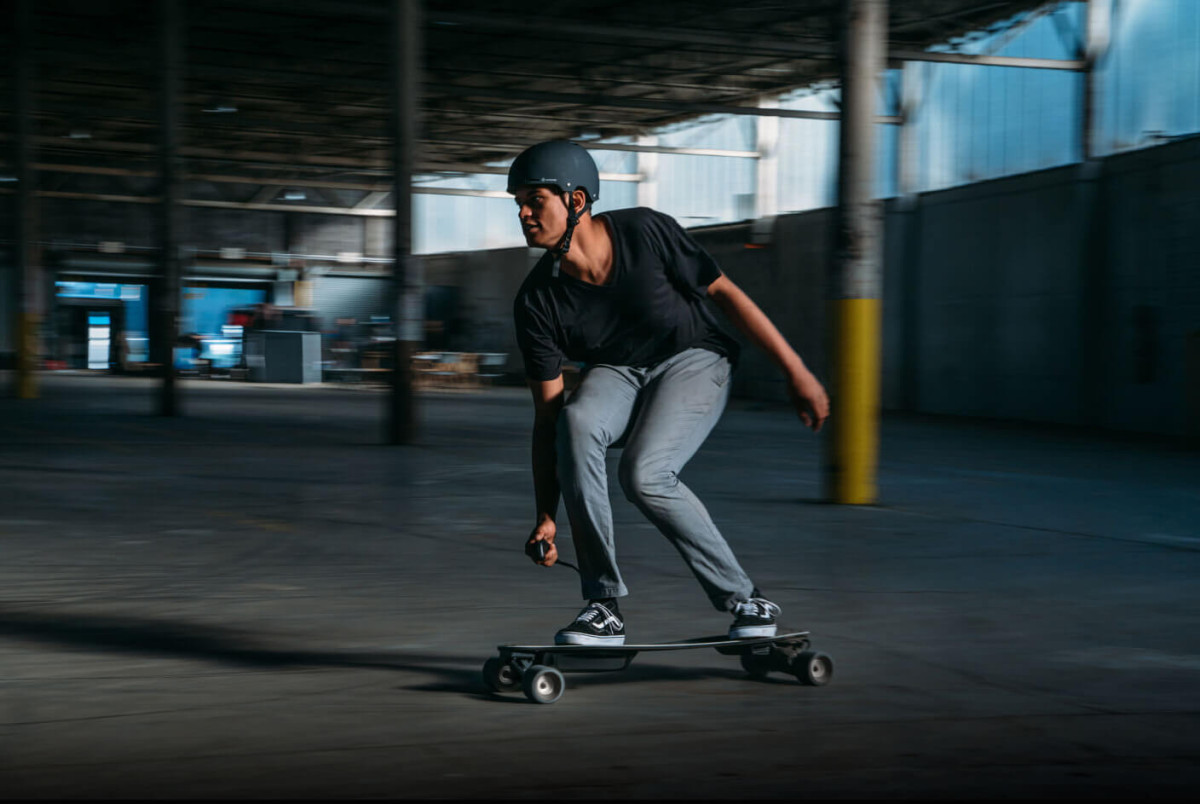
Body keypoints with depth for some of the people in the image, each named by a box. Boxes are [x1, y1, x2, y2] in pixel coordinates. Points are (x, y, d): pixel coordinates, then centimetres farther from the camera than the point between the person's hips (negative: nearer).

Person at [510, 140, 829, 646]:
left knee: (643, 474, -29)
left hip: (694, 360, -3)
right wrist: (546, 518, -17)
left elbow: (725, 294, -11)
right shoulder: (536, 301, -14)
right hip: (616, 375, 3)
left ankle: (746, 603, -9)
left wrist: (796, 371, -10)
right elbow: (547, 414, -12)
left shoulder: (646, 233, -22)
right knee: (576, 422, -32)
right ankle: (604, 608, -22)